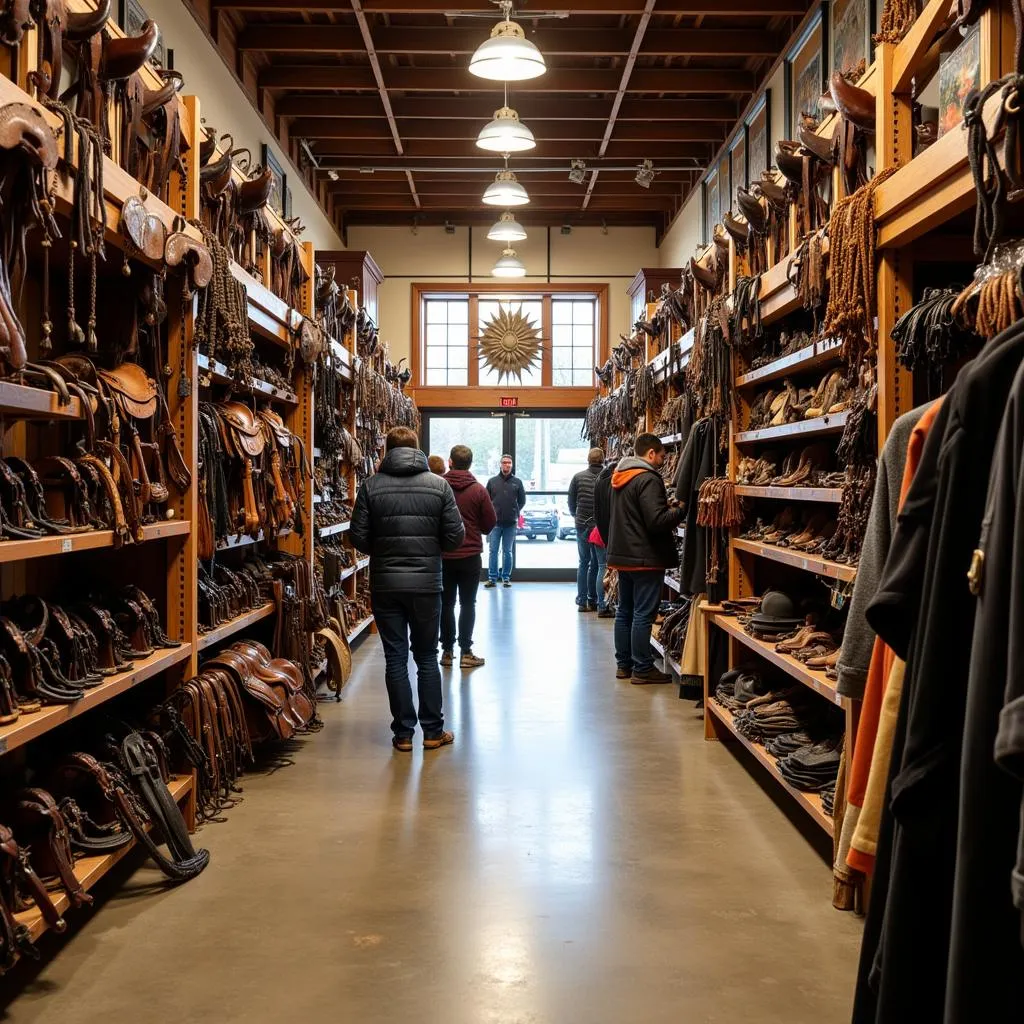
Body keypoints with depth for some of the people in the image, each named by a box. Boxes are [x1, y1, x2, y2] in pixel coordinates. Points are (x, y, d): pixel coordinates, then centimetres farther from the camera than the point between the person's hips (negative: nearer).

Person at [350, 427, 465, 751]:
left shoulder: (371, 486, -4)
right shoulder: (439, 485, -3)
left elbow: (359, 537, -6)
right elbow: (455, 536, -5)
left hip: (385, 584, 0)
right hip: (427, 582, 0)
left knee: (395, 659, 8)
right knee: (427, 657, 12)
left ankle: (403, 732, 12)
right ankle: (433, 731, 16)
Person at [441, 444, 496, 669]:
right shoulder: (478, 490, -8)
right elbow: (490, 523, -4)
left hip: (443, 555, 1)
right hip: (470, 554, -1)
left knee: (446, 603, 11)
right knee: (468, 603, 6)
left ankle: (447, 651, 15)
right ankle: (466, 652, 5)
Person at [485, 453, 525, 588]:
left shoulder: (517, 482, 5)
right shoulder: (492, 481, 5)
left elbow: (522, 500, 11)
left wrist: (515, 512, 4)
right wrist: (491, 513, 0)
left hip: (511, 523, 0)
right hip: (495, 522, 0)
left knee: (507, 552, 7)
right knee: (493, 551, 1)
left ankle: (506, 578, 13)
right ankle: (492, 578, 4)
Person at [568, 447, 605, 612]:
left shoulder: (578, 477, -3)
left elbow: (571, 501, 4)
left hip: (582, 525, 1)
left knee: (583, 563, 11)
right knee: (597, 563, 9)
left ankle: (582, 601, 7)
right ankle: (592, 600, 10)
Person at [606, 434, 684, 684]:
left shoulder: (619, 477, 12)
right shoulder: (648, 479, -17)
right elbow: (657, 521, -24)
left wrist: (668, 507, 17)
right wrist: (680, 510, -7)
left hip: (622, 555, 9)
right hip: (646, 558, -9)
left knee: (625, 611, 14)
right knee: (643, 614, -4)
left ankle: (623, 664, 21)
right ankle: (642, 669, 1)